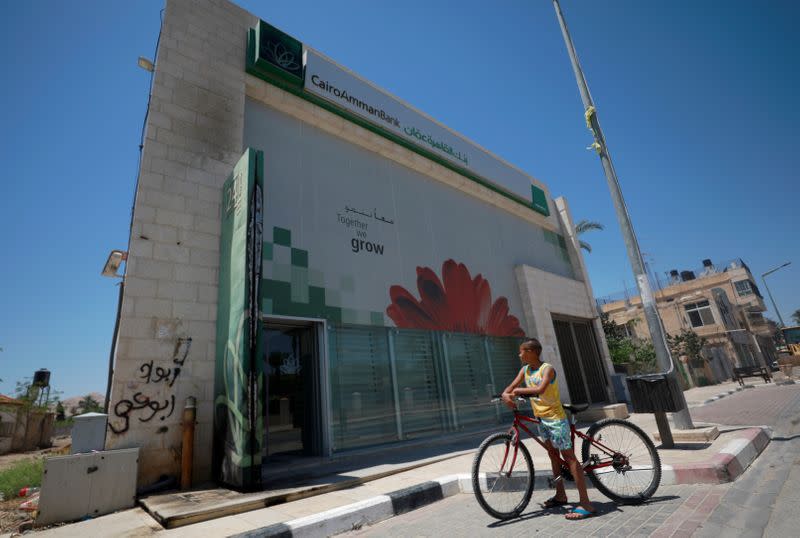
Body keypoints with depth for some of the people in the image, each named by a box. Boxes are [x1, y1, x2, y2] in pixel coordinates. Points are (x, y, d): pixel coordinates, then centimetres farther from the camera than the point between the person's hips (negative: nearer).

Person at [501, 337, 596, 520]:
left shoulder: (547, 369, -20)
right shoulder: (525, 370, 3)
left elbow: (540, 390, -35)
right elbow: (512, 387, 2)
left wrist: (518, 391, -26)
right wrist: (506, 394, -19)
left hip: (555, 418, -8)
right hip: (541, 418, 8)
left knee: (569, 457, -5)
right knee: (553, 455, 18)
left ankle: (586, 504, 0)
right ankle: (560, 495, 31)